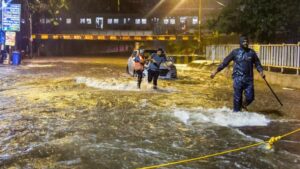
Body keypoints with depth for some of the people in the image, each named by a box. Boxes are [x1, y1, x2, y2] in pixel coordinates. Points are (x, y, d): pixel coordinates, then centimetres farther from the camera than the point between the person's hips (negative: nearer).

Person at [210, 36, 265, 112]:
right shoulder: (235, 52, 1)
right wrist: (216, 71, 0)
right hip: (238, 79, -2)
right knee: (237, 98, 1)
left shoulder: (251, 52, 6)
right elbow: (225, 62, 3)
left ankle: (244, 104, 30)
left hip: (249, 79, 2)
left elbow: (257, 63, 12)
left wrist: (261, 71, -6)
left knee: (250, 97, -2)